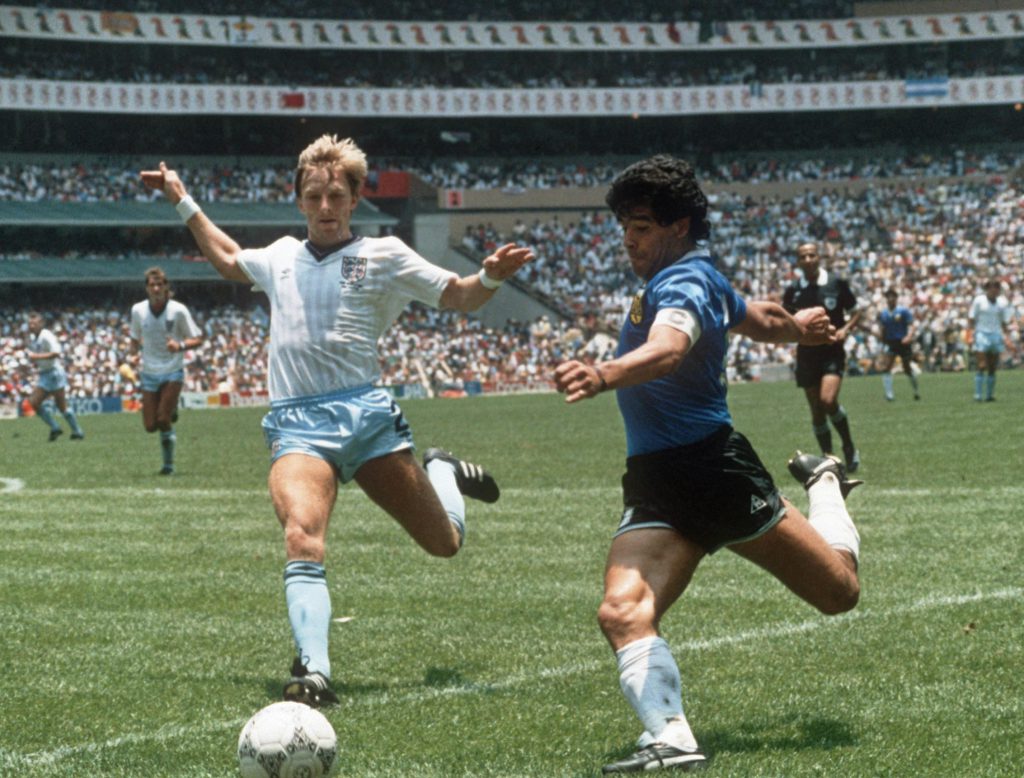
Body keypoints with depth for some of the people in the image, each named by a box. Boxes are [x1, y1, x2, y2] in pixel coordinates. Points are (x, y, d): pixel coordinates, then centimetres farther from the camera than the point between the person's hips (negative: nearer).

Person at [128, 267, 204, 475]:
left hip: (173, 373, -3)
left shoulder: (178, 311, -11)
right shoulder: (138, 310, -2)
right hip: (149, 374, 3)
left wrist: (180, 345, -24)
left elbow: (197, 339, -5)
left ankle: (168, 464, 1)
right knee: (150, 425, -1)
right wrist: (135, 354, -5)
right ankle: (172, 411, 35)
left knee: (163, 420, -17)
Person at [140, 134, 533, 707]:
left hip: (366, 413, -1)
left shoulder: (382, 255, 7)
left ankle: (443, 471, 43)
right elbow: (229, 259, 41)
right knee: (302, 540, -28)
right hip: (297, 426, 1)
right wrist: (184, 203, 38)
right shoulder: (281, 257, 19)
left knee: (445, 544, 8)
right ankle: (314, 672, -32)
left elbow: (459, 297, 9)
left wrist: (492, 275, -11)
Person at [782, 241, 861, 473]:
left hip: (833, 352, -3)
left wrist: (845, 330, -12)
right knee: (816, 411, 5)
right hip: (807, 355, 3)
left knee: (828, 400, -22)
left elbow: (855, 313, 7)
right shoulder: (793, 290, 2)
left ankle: (849, 447, 0)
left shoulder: (837, 283, -2)